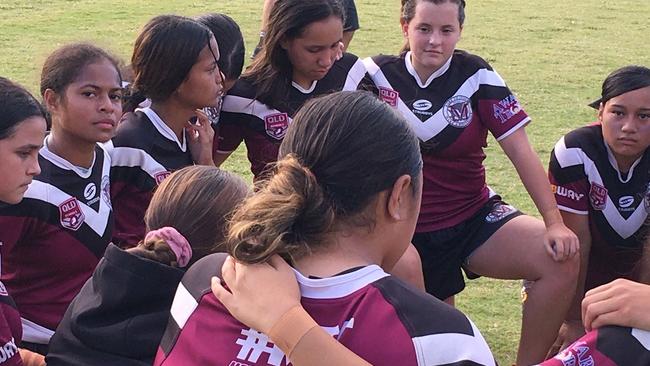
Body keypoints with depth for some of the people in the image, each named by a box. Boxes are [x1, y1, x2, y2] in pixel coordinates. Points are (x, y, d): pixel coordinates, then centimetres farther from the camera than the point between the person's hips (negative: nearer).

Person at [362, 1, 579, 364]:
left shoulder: (478, 76, -7)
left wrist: (555, 222, -17)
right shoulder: (377, 74, -7)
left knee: (562, 259, -22)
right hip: (408, 229, -1)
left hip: (475, 216, 1)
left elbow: (521, 151, -9)